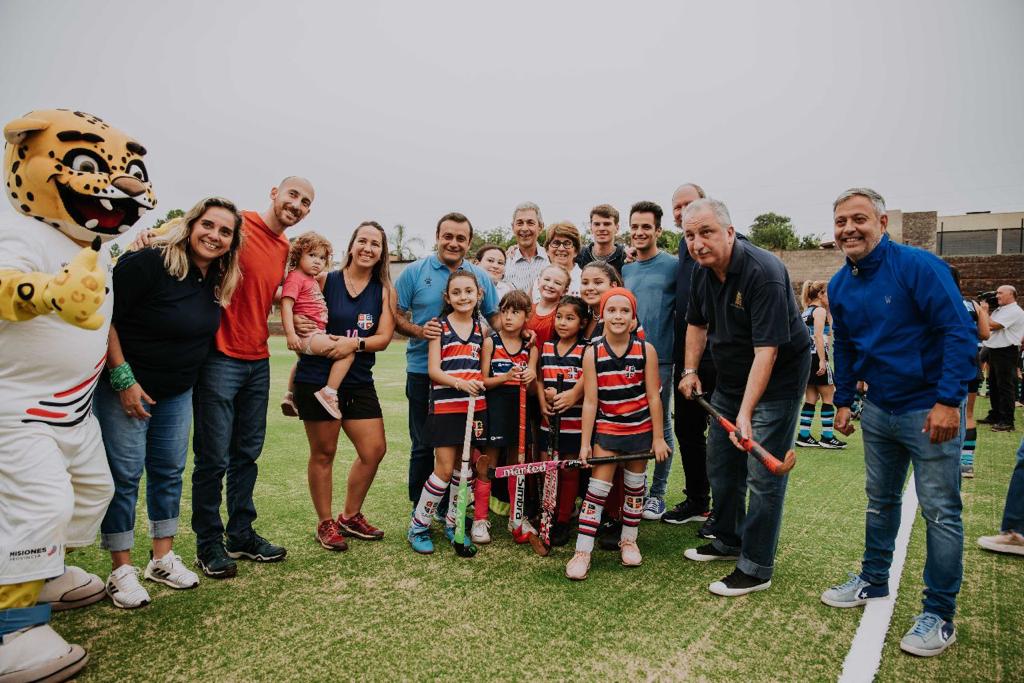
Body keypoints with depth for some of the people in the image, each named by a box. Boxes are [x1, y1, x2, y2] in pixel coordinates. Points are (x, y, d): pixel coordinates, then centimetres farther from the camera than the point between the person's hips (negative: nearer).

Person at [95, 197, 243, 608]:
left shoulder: (217, 279, 1)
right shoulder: (148, 262, -20)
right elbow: (104, 317, -20)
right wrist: (123, 378, -21)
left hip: (177, 392, 7)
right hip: (126, 387, -7)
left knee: (169, 471, 12)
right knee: (124, 474, 0)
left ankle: (163, 558, 25)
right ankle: (121, 570, 12)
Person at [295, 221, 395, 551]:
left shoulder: (385, 291, 3)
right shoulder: (326, 280, -3)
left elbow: (384, 337, -3)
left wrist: (355, 343, -20)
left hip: (359, 381, 4)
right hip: (317, 378, -3)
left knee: (375, 450, 4)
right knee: (323, 452, 6)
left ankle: (350, 516, 26)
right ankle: (325, 523, 24)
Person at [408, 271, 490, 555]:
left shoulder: (481, 328, 9)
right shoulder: (440, 327, -2)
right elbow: (434, 370, -10)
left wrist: (479, 385, -4)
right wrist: (458, 382, -25)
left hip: (474, 405, 4)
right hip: (445, 406, -4)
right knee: (445, 469, -5)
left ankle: (452, 523, 26)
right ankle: (418, 526, 11)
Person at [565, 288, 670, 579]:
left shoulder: (646, 350, -8)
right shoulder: (593, 353, -8)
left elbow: (653, 397, -4)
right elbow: (590, 401, -6)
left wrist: (658, 437, -3)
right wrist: (585, 443, -7)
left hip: (640, 429, 1)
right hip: (606, 429, -1)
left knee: (635, 486, 14)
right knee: (597, 488, -3)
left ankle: (628, 540, 33)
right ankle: (582, 551, 3)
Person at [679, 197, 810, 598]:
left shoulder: (763, 272, -27)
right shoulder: (704, 273, -3)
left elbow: (766, 349, -32)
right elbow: (697, 323, 15)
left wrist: (745, 413, -36)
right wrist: (690, 370, 8)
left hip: (775, 381, -8)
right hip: (730, 379, 8)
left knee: (763, 475, -4)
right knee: (721, 465, 16)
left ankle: (757, 568, 9)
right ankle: (728, 541, 34)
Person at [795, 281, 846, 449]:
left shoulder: (805, 312, 17)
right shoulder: (820, 310, -8)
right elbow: (818, 336, -17)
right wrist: (822, 360, -21)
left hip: (806, 358, 8)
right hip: (816, 358, -8)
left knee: (811, 398, 10)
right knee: (828, 397, 0)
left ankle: (803, 436, 9)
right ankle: (827, 437, 2)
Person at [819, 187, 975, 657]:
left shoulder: (918, 266, -17)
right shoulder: (839, 286, 3)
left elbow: (959, 332, -19)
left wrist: (948, 400, -24)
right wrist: (843, 401, 14)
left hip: (930, 409, -6)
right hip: (879, 410, 7)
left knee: (940, 511, 1)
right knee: (879, 500, 18)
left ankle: (939, 616, 12)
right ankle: (873, 582, 34)